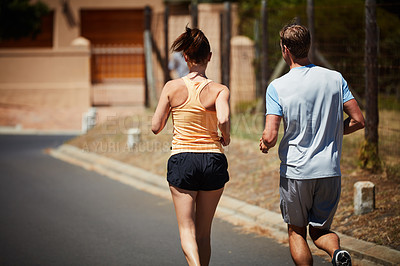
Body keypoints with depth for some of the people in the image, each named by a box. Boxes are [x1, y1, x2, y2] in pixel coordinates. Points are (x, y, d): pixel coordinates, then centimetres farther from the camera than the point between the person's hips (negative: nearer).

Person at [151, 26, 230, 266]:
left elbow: (156, 127, 1)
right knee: (204, 231, 15)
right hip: (213, 160, 1)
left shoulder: (172, 87, -2)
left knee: (187, 230, 0)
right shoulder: (220, 90, -5)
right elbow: (223, 120, -23)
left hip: (181, 160, -1)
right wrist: (226, 138, -2)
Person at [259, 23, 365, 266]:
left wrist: (264, 144, 9)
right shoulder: (335, 79, 0)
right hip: (330, 170, 2)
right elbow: (358, 121, 0)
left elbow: (270, 137, -14)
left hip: (295, 172, -2)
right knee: (320, 231, 16)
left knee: (297, 231, 16)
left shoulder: (277, 87, -8)